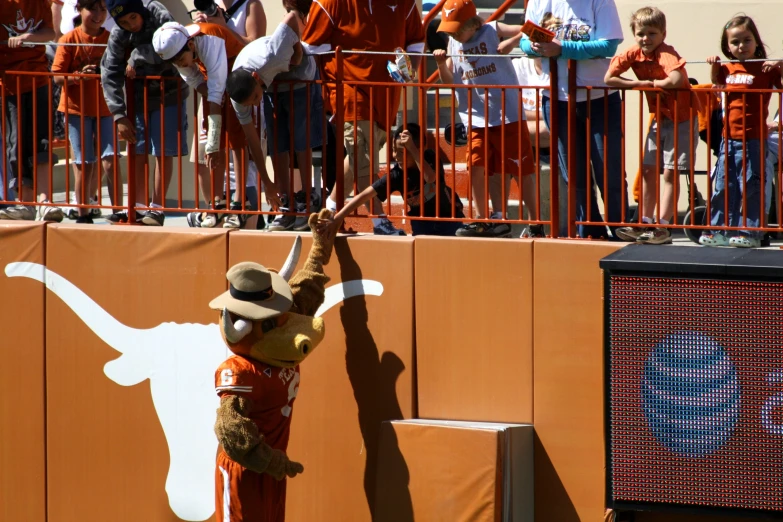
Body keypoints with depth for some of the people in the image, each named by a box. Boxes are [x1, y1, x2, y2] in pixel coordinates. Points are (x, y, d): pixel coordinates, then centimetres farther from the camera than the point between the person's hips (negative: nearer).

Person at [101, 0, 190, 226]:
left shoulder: (160, 18, -19)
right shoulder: (118, 37, -10)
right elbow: (109, 75, -13)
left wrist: (138, 56, -22)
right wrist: (119, 115, -19)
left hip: (168, 95, -4)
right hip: (139, 97, 4)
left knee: (163, 152, -3)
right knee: (138, 152, 6)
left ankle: (157, 209, 4)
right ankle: (138, 207, 13)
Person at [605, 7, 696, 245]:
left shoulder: (667, 54, -24)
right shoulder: (634, 54, -5)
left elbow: (676, 79, -43)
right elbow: (608, 78, -10)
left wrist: (653, 82, -23)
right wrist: (644, 84, -17)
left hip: (681, 120, -7)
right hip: (659, 120, 7)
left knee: (671, 172, -7)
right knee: (648, 170, 9)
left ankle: (662, 226, -6)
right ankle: (645, 223, 17)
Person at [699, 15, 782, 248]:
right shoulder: (729, 69, 10)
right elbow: (717, 81, 30)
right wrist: (714, 65, 13)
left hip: (753, 140, -6)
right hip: (729, 139, 6)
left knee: (750, 187, -3)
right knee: (723, 187, 11)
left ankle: (748, 231, 2)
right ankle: (719, 230, 19)